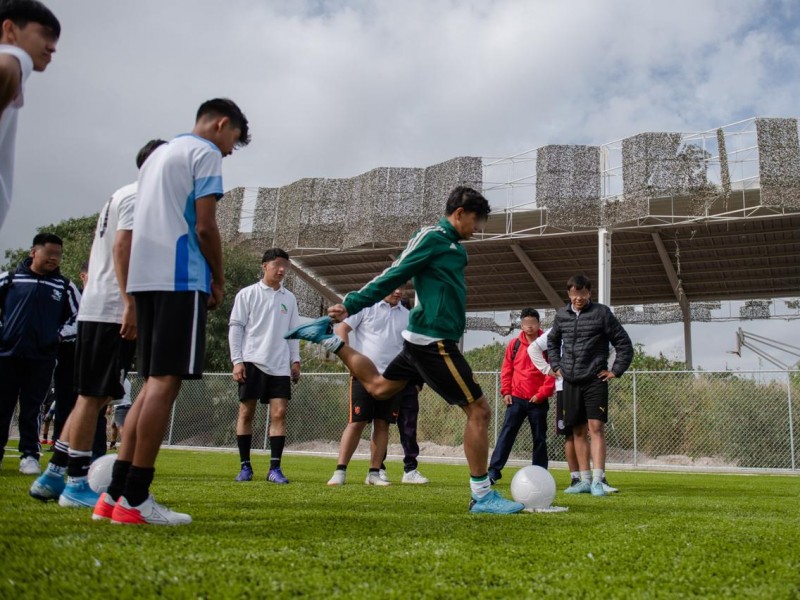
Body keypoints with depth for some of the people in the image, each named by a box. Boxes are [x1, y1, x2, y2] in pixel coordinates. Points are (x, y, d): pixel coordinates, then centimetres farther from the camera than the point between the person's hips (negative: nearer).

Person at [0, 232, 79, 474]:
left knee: (32, 410, 4)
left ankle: (29, 456, 11)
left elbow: (77, 316, 11)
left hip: (42, 359, 0)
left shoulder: (65, 286, 8)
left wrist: (59, 336, 1)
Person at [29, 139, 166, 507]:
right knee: (94, 397, -5)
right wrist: (131, 304, -22)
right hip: (113, 311, -10)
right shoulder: (139, 197, -6)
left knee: (92, 397, 13)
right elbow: (122, 246, -18)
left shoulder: (120, 196, 23)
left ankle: (52, 476, 17)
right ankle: (77, 484, 2)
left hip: (95, 309, 10)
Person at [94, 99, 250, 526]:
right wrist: (219, 281, 1)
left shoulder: (159, 153, 27)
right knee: (165, 382, -9)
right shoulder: (204, 152, -1)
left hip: (146, 277, 9)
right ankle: (134, 499, -8)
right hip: (180, 278, -9)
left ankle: (114, 494, 6)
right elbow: (204, 227, -10)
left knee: (154, 382, 9)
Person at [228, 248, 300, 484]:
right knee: (246, 412, 1)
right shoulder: (247, 294, 2)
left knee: (279, 413, -5)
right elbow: (235, 327, 0)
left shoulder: (289, 298, 13)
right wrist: (237, 361, -7)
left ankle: (274, 469, -2)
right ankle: (245, 466, 11)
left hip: (280, 365, 3)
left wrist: (295, 360, 7)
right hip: (252, 362, -3)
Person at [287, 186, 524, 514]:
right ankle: (482, 496, 0)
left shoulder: (452, 245, 16)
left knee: (378, 387, 23)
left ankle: (328, 339, 27)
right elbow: (394, 276, -13)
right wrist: (351, 305, -11)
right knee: (479, 410, -7)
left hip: (425, 339, 10)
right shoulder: (433, 236, -11)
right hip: (434, 341, -10)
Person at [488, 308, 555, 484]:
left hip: (538, 401, -1)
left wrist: (542, 393, -9)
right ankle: (494, 471, -6)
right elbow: (506, 369, 8)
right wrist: (506, 392, 0)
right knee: (506, 434, -5)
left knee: (539, 438, 6)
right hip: (516, 398, 1)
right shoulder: (514, 344, 5)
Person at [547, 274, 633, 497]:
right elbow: (552, 341, 26)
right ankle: (585, 480, 13)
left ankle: (597, 481, -11)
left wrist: (616, 371, -5)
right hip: (571, 381, 5)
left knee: (596, 427, -11)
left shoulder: (602, 313, -3)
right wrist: (556, 365, 16)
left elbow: (624, 343, -1)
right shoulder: (561, 314, 9)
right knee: (578, 431, 7)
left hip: (595, 380, -4)